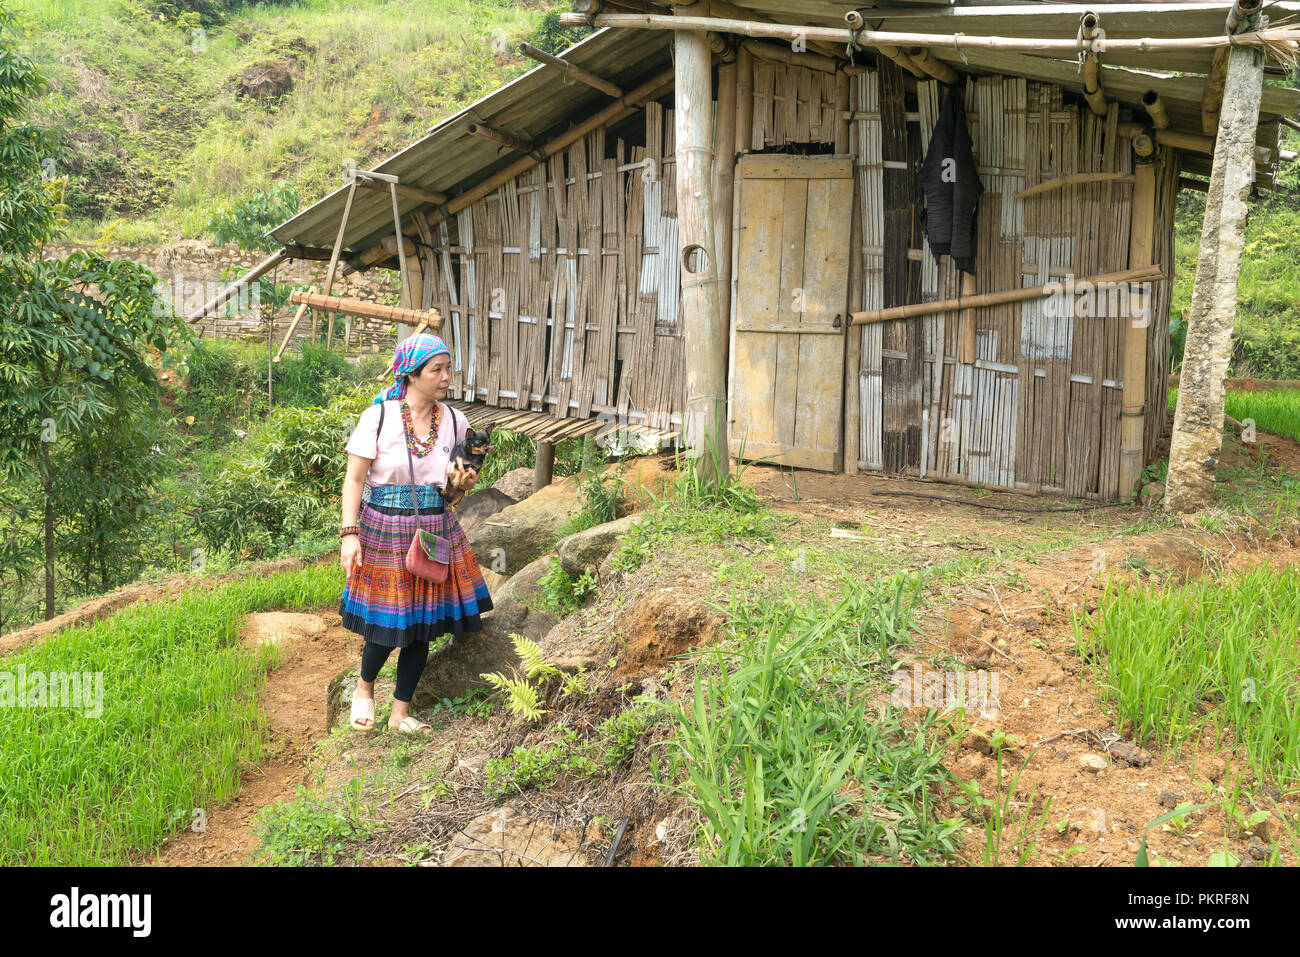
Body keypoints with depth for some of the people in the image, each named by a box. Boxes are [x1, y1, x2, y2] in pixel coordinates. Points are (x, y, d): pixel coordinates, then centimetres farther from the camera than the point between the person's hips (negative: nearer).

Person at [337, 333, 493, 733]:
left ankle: (400, 713, 24)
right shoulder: (378, 417, -8)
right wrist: (350, 534, -14)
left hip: (436, 535, 4)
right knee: (388, 625, 0)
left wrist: (460, 487, -9)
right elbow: (354, 479, -7)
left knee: (423, 626, 8)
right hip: (384, 534, -4)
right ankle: (364, 688, 32)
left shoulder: (455, 422, 4)